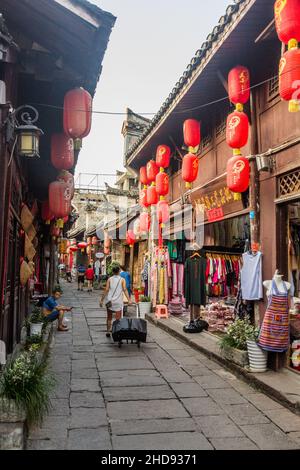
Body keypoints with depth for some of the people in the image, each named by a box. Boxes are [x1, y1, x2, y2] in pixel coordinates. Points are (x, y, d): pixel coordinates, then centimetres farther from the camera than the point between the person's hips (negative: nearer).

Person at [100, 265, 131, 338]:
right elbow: (125, 290, -11)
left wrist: (101, 300, 1)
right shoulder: (122, 280, -1)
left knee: (109, 317, 16)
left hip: (109, 301, 2)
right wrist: (129, 300, -14)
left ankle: (108, 332, 17)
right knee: (118, 319, 2)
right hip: (118, 302, -2)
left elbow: (106, 290, -3)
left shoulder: (110, 279, 2)